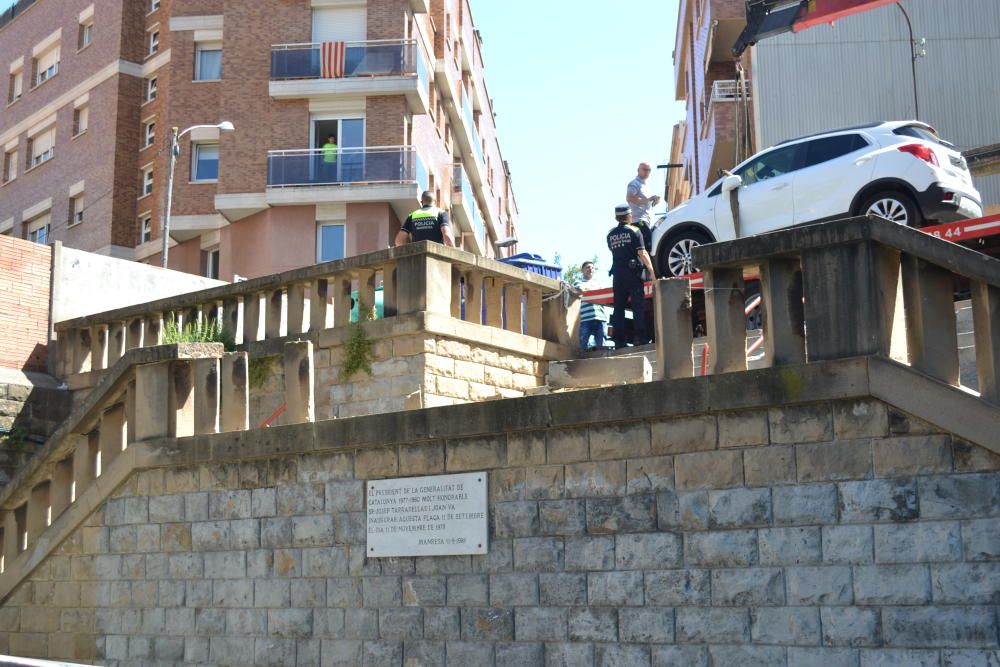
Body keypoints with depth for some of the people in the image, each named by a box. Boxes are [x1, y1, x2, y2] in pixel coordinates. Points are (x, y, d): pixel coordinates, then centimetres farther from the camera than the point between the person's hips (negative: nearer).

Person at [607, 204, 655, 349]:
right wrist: (651, 270, -9)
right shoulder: (633, 231, -3)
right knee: (638, 305, -4)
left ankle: (619, 340, 2)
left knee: (618, 308, 4)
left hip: (617, 274, 4)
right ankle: (639, 337, -11)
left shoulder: (610, 235, 10)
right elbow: (642, 253, -10)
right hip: (633, 272, -4)